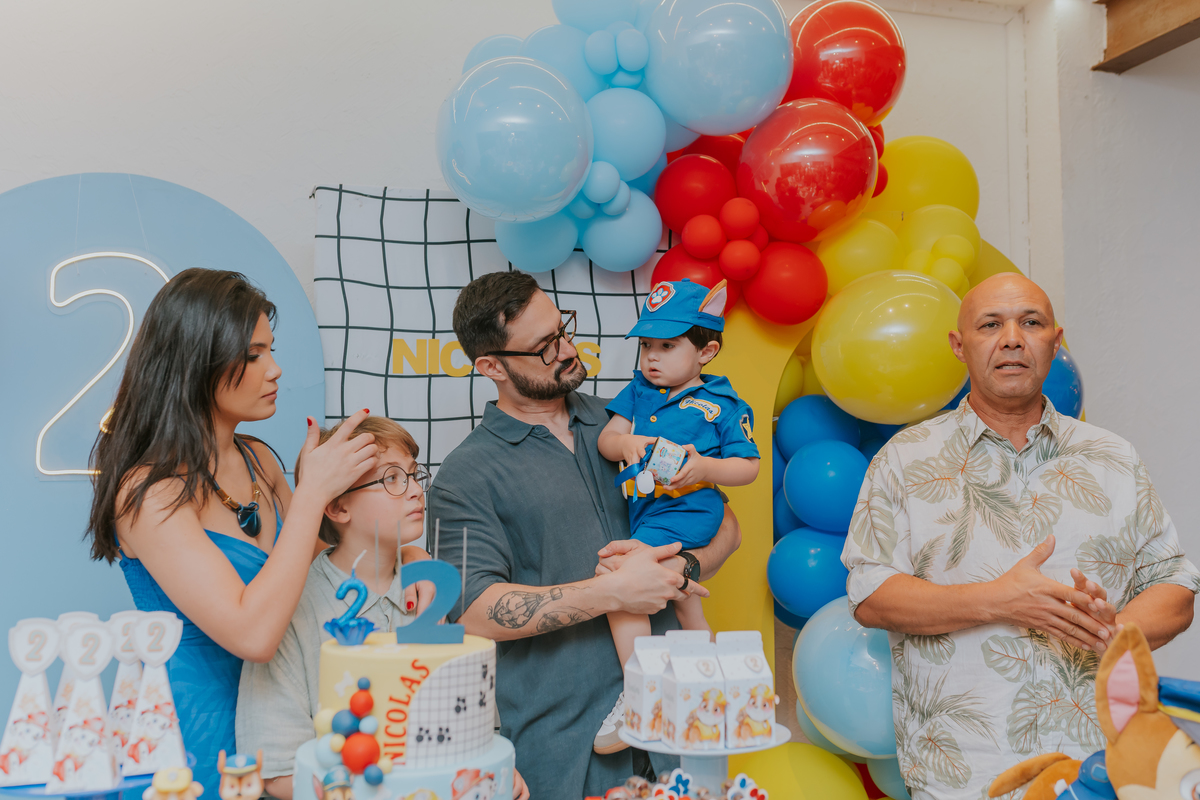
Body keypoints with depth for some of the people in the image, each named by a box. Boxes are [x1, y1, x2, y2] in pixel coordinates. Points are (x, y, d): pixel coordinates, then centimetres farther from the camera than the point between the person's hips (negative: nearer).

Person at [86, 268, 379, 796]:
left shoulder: (257, 460, 1)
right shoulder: (147, 492, -21)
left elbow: (306, 565, 11)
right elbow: (252, 633, -30)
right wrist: (313, 492, -25)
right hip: (198, 732, -7)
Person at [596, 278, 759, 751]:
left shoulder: (722, 405, -2)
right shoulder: (639, 390, 11)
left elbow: (748, 467, -3)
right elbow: (605, 439, 4)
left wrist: (705, 468, -20)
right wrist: (626, 444, -19)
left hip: (685, 511, -7)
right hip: (644, 511, 7)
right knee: (683, 598, 21)